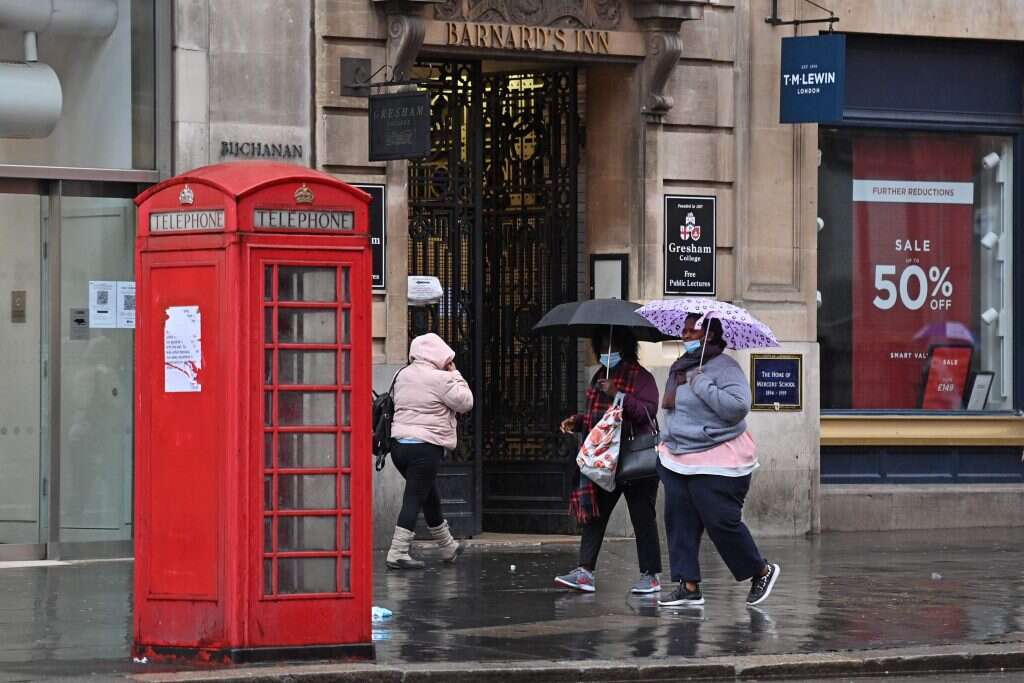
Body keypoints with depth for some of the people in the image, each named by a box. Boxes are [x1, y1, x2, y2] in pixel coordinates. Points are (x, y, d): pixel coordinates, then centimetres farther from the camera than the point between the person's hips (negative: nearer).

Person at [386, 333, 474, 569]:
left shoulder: (403, 375, 12)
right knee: (414, 498, -5)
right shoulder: (440, 379, -11)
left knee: (430, 496, 21)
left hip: (399, 443, 8)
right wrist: (455, 375, 5)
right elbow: (465, 402, -6)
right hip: (425, 447, -8)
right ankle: (397, 553, -10)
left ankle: (447, 547, 36)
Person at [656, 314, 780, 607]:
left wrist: (702, 384, -23)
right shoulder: (679, 368, 15)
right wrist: (667, 443, 23)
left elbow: (738, 406, -26)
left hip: (716, 463, -8)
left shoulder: (725, 368, -12)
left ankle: (762, 571, 13)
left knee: (722, 522, -7)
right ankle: (689, 586, 6)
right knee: (679, 522, 2)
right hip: (676, 459, 8)